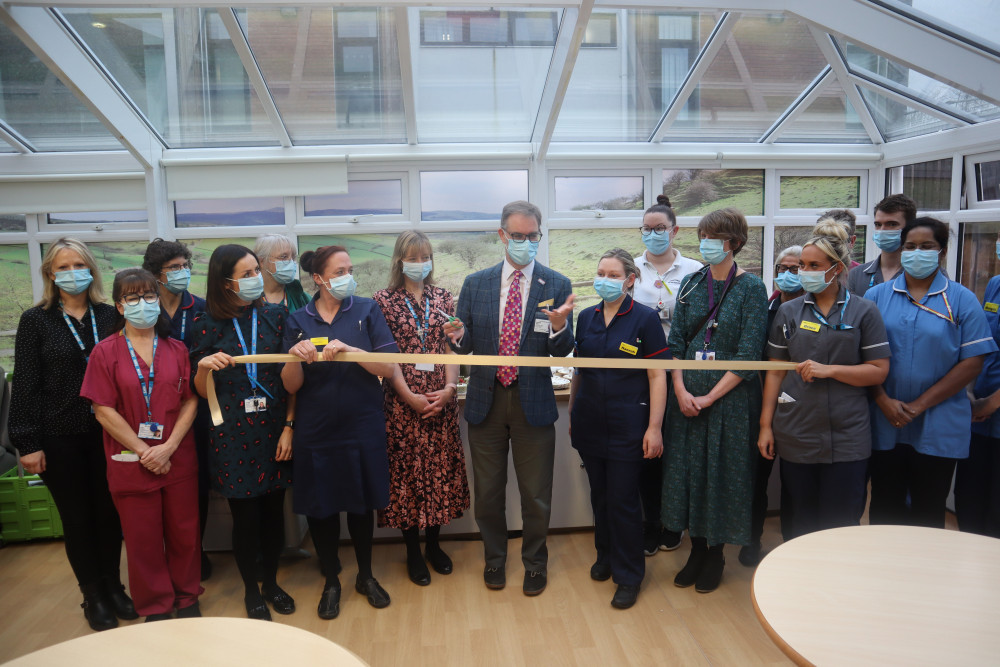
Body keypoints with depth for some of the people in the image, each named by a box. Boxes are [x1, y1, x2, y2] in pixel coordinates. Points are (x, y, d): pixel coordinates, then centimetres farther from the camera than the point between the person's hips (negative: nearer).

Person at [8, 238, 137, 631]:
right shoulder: (35, 321, -1)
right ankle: (93, 597, 25)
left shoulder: (110, 317, 3)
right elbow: (25, 385, -3)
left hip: (107, 432, 2)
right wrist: (28, 443, -7)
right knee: (77, 518, 10)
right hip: (60, 437, -1)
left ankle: (113, 586, 28)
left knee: (109, 512, 9)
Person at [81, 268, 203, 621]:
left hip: (179, 458, 2)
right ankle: (155, 608, 28)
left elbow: (191, 400, 0)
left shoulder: (176, 349, 4)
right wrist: (144, 451, -11)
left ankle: (187, 598, 31)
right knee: (143, 540, 10)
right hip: (130, 462, -1)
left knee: (185, 533, 10)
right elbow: (104, 410, -7)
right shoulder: (105, 352, -3)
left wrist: (168, 446, -12)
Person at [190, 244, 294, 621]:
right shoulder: (207, 325, -1)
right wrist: (203, 367, -18)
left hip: (274, 430, 1)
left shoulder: (275, 316, 1)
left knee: (273, 511, 11)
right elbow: (202, 392, 3)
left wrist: (289, 427, -5)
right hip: (233, 434, -1)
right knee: (245, 516, 6)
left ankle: (271, 583, 33)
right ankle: (251, 591, 29)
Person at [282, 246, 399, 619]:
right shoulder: (299, 321, 2)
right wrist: (295, 357, -21)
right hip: (316, 431, 1)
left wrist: (349, 350, -24)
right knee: (320, 507, 9)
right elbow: (291, 386, -1)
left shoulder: (366, 311, -1)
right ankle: (331, 581, 31)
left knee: (361, 504, 11)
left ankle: (366, 575, 33)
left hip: (363, 427, -1)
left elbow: (389, 368, -10)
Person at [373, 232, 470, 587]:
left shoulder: (442, 298, 8)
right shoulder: (384, 300, -1)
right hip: (401, 400, -2)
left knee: (440, 466, 8)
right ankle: (413, 551, 21)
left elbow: (452, 347, 4)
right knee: (406, 468, 5)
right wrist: (410, 397, -14)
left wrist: (449, 389, -10)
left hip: (441, 399, 3)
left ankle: (434, 544, 26)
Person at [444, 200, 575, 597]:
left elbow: (561, 353, -6)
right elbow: (467, 346, 4)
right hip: (485, 399, 2)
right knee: (488, 491, 16)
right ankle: (494, 558, 39)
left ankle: (535, 563, 35)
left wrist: (559, 326, -27)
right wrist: (458, 336, -19)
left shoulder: (557, 286, -3)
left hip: (534, 401, -1)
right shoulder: (475, 284, 2)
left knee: (536, 493, 11)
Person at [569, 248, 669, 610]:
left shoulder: (645, 318, -7)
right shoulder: (586, 318, 7)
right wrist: (572, 413, 14)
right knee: (599, 495, 15)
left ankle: (629, 575, 19)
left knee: (623, 500, 1)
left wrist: (654, 427, -13)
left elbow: (657, 376, -9)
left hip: (627, 425, -4)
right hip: (590, 424, 5)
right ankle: (605, 556, 36)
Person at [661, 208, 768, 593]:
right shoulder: (690, 285, 7)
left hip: (729, 397, -4)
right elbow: (675, 342, 5)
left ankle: (716, 554, 24)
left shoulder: (751, 288, -6)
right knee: (688, 470, 8)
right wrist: (681, 391, -8)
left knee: (723, 472, 5)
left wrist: (709, 397, -14)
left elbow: (748, 355, -11)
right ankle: (696, 550, 26)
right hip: (687, 396, 4)